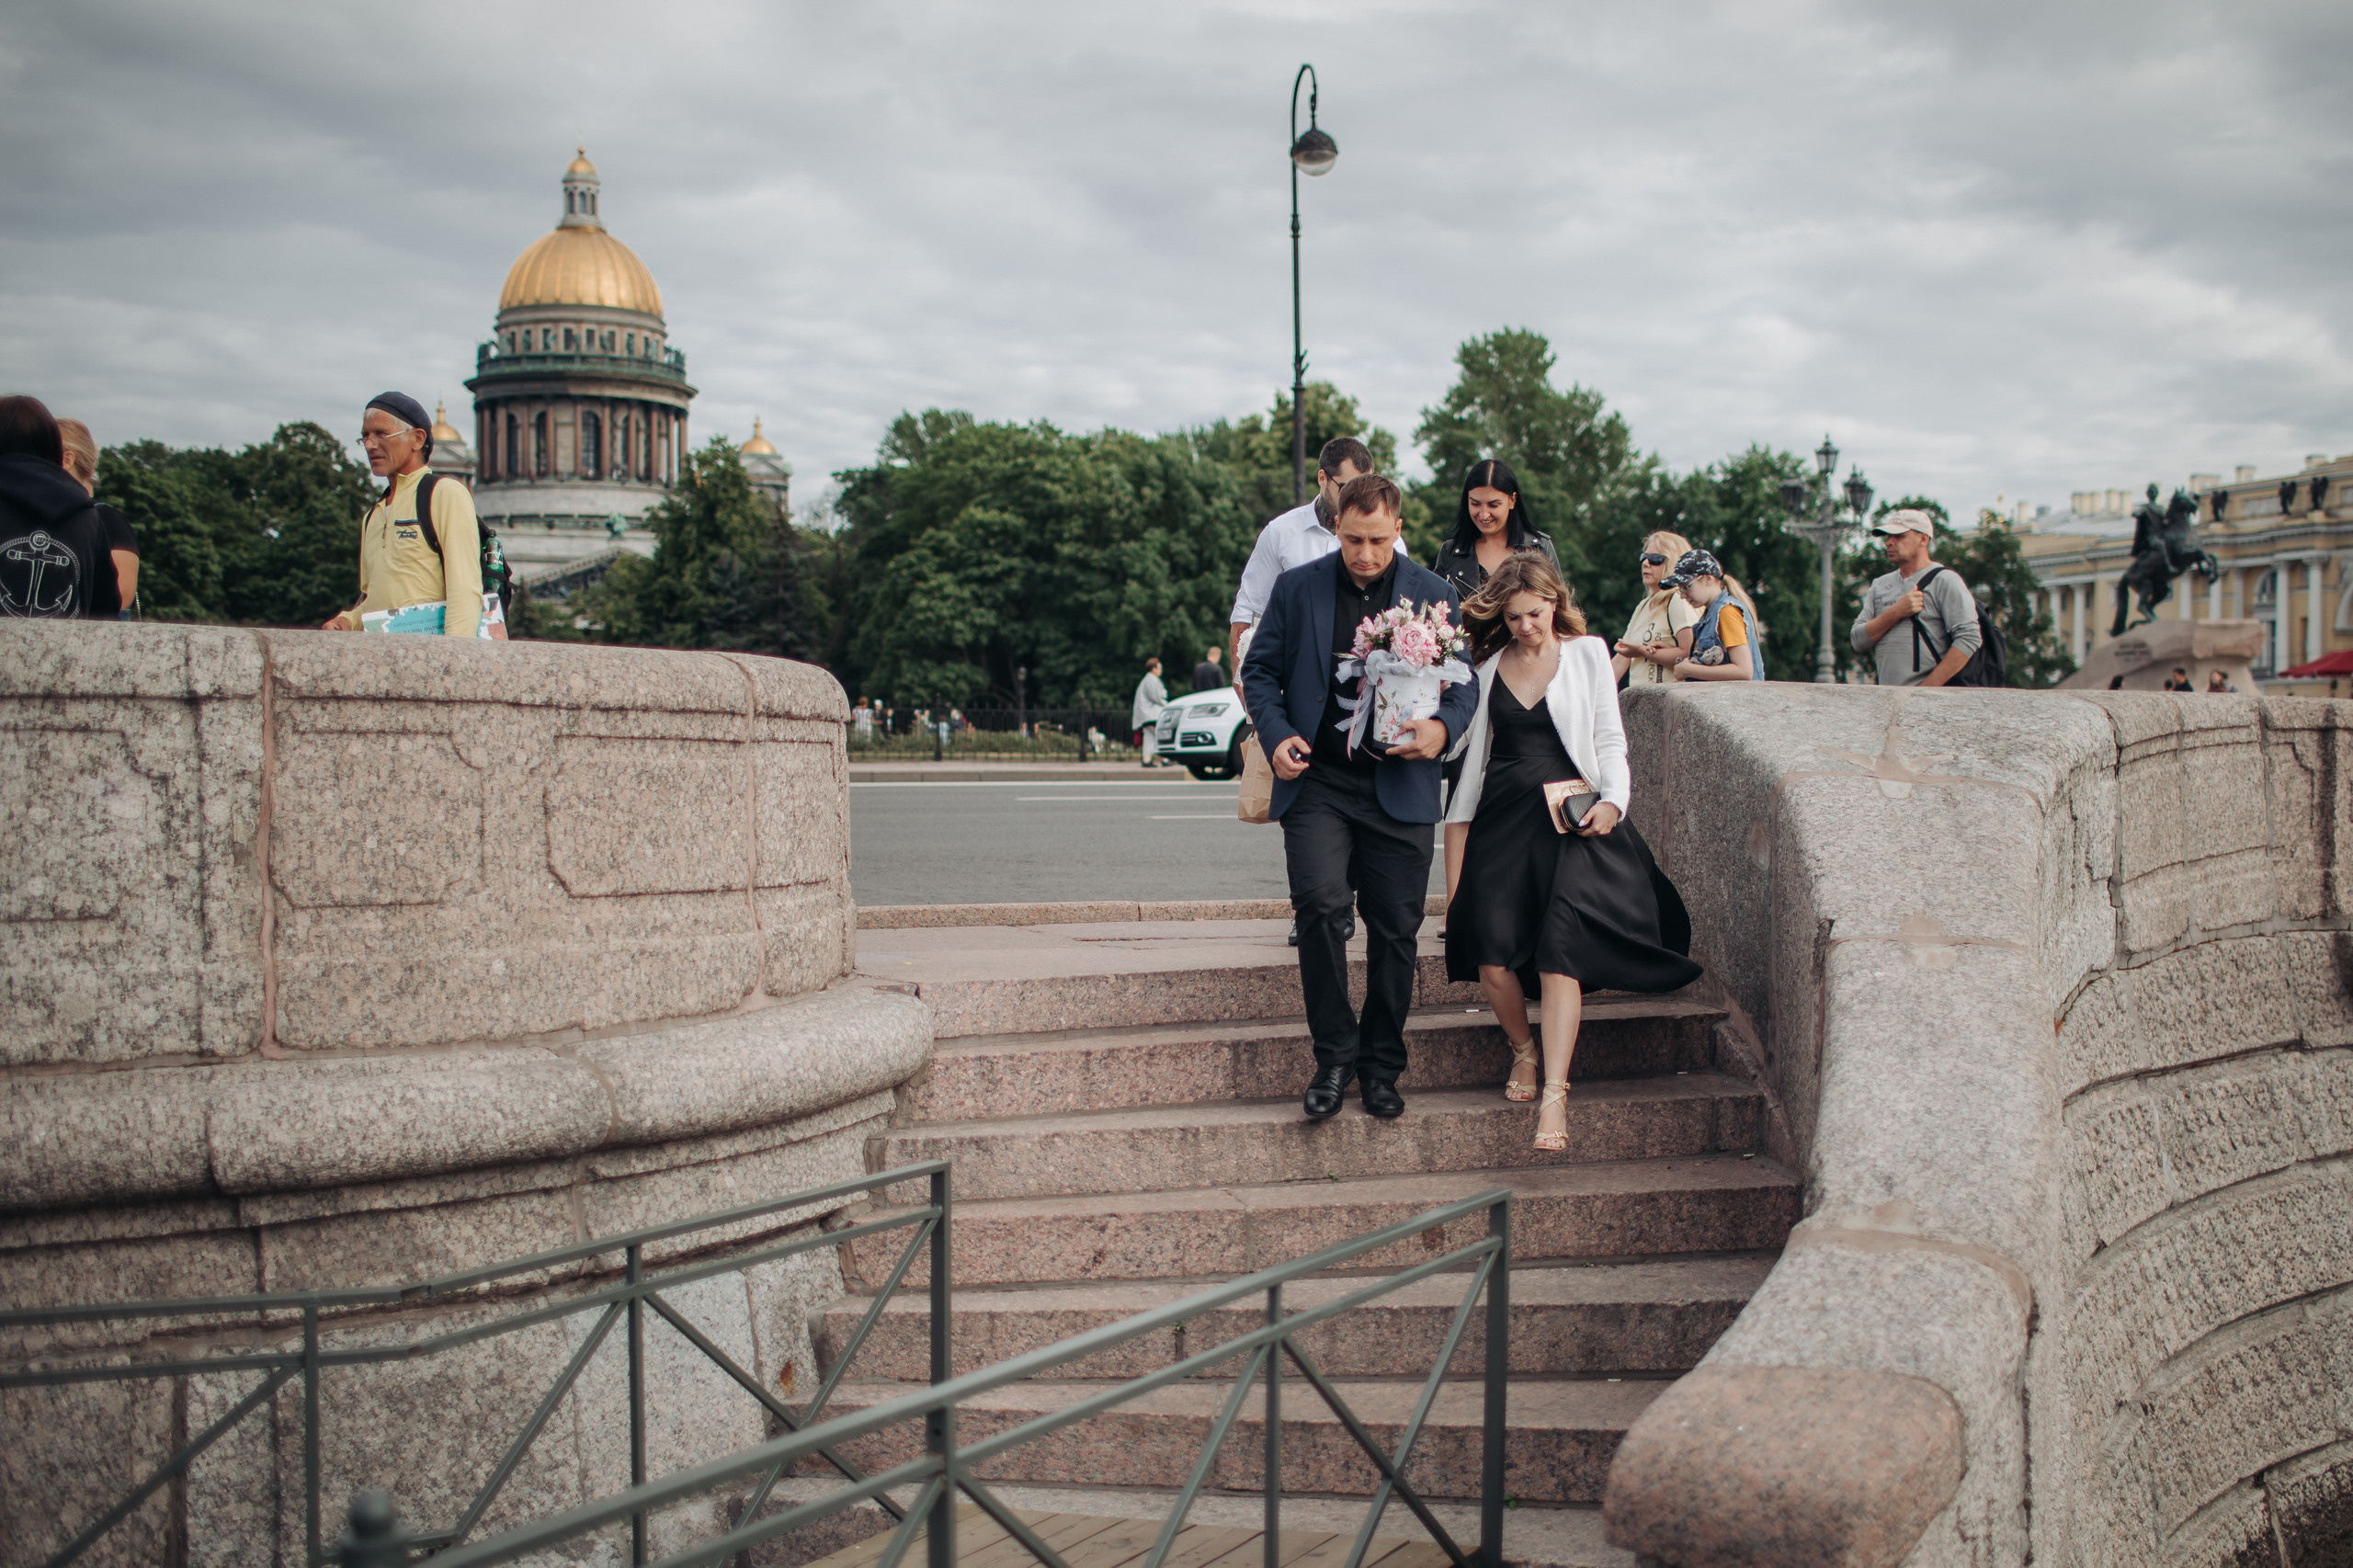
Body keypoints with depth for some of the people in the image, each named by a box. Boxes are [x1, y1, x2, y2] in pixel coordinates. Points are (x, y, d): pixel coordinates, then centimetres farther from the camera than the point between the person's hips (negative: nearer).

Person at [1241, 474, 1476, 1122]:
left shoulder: (1434, 595, 6)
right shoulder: (1296, 589, 6)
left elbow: (1465, 683, 8)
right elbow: (1259, 670, 10)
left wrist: (1442, 728, -13)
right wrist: (1276, 734, -8)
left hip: (1399, 785, 1)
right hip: (1316, 782, -1)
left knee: (1395, 929, 4)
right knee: (1321, 904, -18)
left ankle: (1381, 1068, 20)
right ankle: (1335, 1056, -2)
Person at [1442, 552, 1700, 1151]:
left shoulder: (1587, 653, 9)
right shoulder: (1488, 666, 15)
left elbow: (1609, 739, 10)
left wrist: (1611, 801, -6)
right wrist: (1459, 822, 13)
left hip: (1569, 818, -2)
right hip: (1502, 817, 2)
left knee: (1559, 950, -17)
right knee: (1490, 952, -13)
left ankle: (1554, 1092, -17)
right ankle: (1523, 1050, 15)